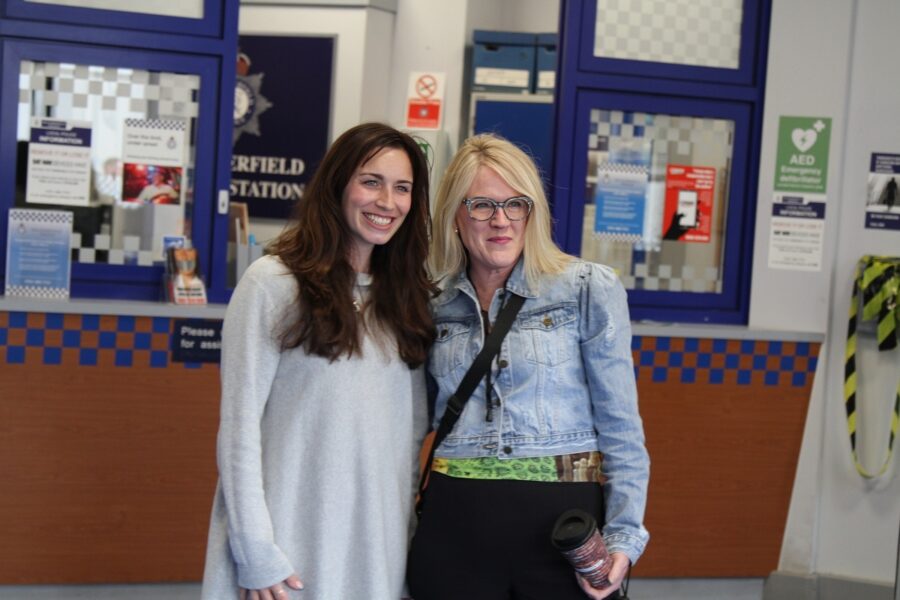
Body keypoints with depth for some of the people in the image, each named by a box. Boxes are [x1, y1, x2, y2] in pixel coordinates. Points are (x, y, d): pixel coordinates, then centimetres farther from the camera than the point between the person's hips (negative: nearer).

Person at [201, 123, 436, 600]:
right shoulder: (273, 282, -8)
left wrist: (410, 525, 7)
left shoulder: (408, 296, 9)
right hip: (290, 540, -5)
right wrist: (256, 553, -13)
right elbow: (239, 424, -9)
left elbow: (414, 425, 12)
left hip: (378, 544, 5)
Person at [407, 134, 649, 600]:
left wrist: (623, 535, -10)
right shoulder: (435, 303, 7)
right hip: (454, 523, 3)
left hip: (562, 517, -3)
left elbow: (619, 426, -5)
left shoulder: (590, 290, -4)